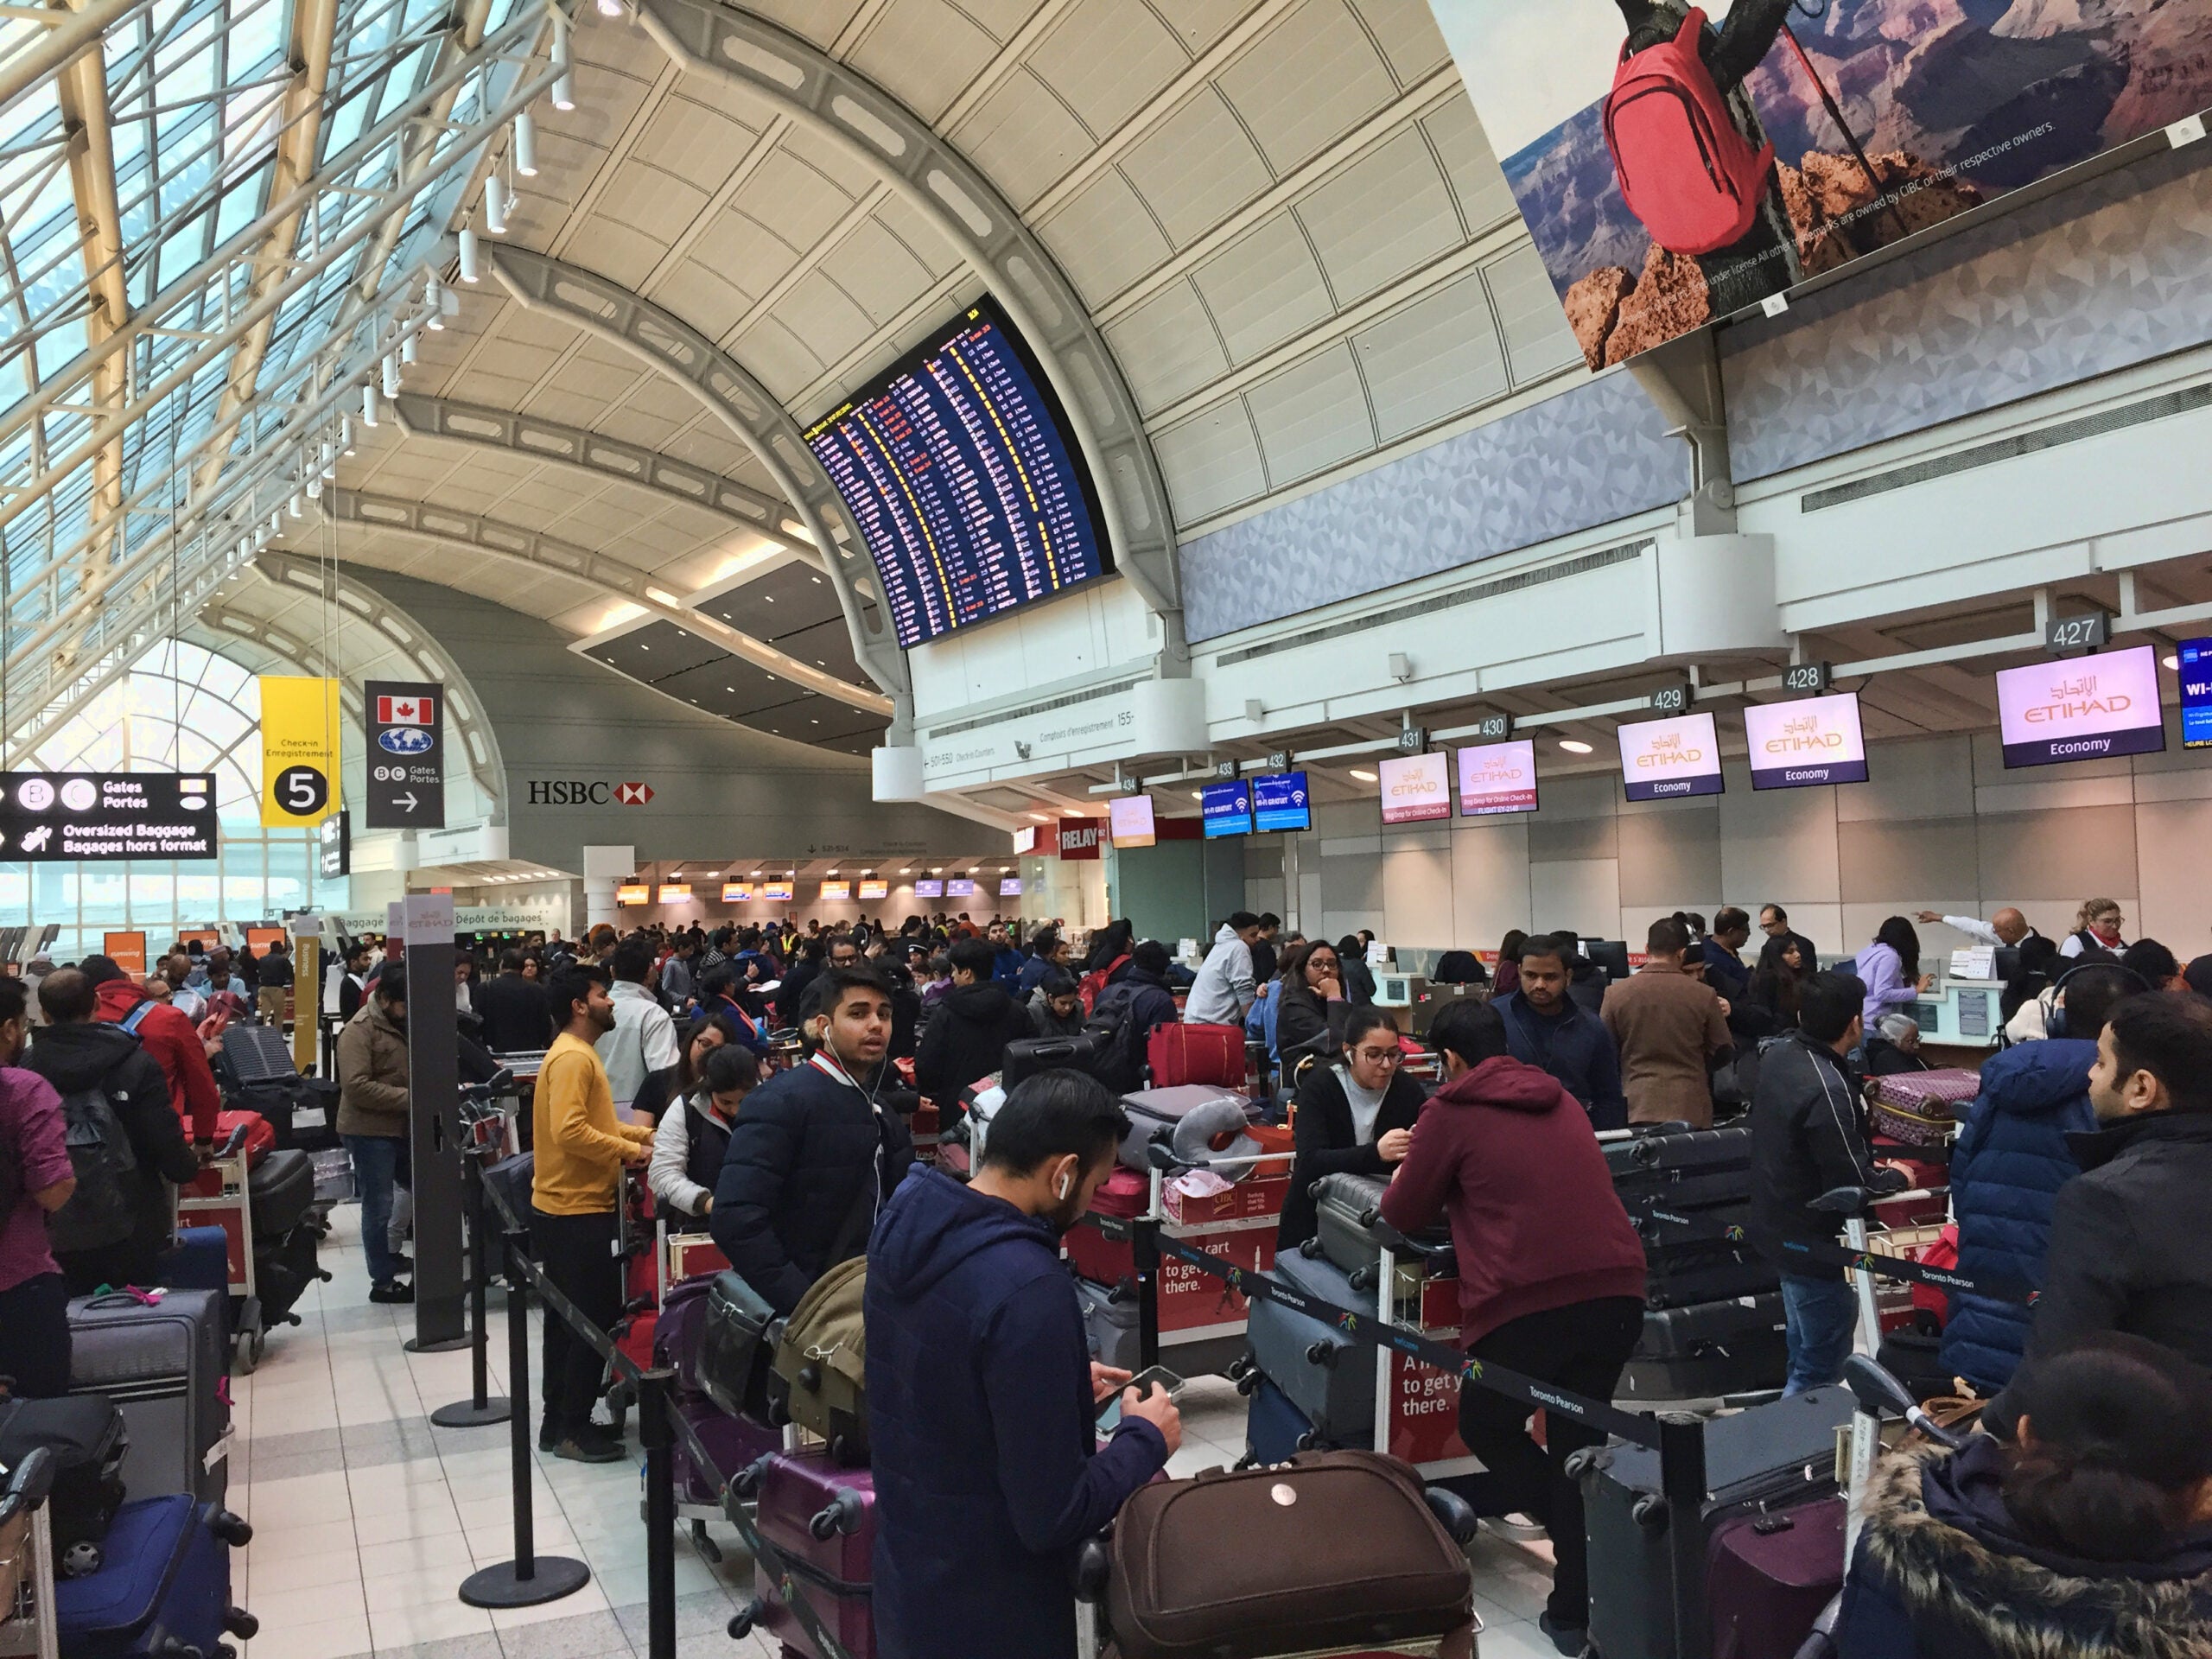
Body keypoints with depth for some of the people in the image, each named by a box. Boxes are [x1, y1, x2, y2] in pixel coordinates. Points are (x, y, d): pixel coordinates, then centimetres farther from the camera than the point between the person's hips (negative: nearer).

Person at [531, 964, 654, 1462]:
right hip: (578, 1213, -11)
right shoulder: (572, 1057, -18)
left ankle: (558, 1422, 26)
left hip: (567, 1210, 11)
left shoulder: (579, 1054, 15)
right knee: (594, 1320, -3)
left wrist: (643, 1134, 10)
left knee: (569, 1320, 16)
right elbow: (570, 1131, -27)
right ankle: (573, 1429, 6)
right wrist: (632, 1151, -20)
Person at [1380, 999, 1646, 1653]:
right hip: (1617, 1290, 6)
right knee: (1578, 1442, 19)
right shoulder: (1559, 1099, 19)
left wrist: (1404, 1180, 29)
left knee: (1487, 1428, 19)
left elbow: (1404, 1216, 9)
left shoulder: (1451, 1111, 1)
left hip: (1529, 1302, -6)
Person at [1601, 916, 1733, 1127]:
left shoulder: (1615, 993, -4)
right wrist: (1720, 1016, 22)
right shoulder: (1704, 995, -5)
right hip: (1690, 1109, 0)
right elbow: (1723, 1051, 5)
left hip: (1637, 1108, 0)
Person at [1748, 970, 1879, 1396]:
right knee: (1821, 1369, 3)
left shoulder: (1777, 1053, -2)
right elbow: (1853, 1184, -25)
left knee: (1804, 1352, 26)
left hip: (1776, 1227, 10)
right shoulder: (1827, 1091, -30)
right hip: (1815, 1244, -10)